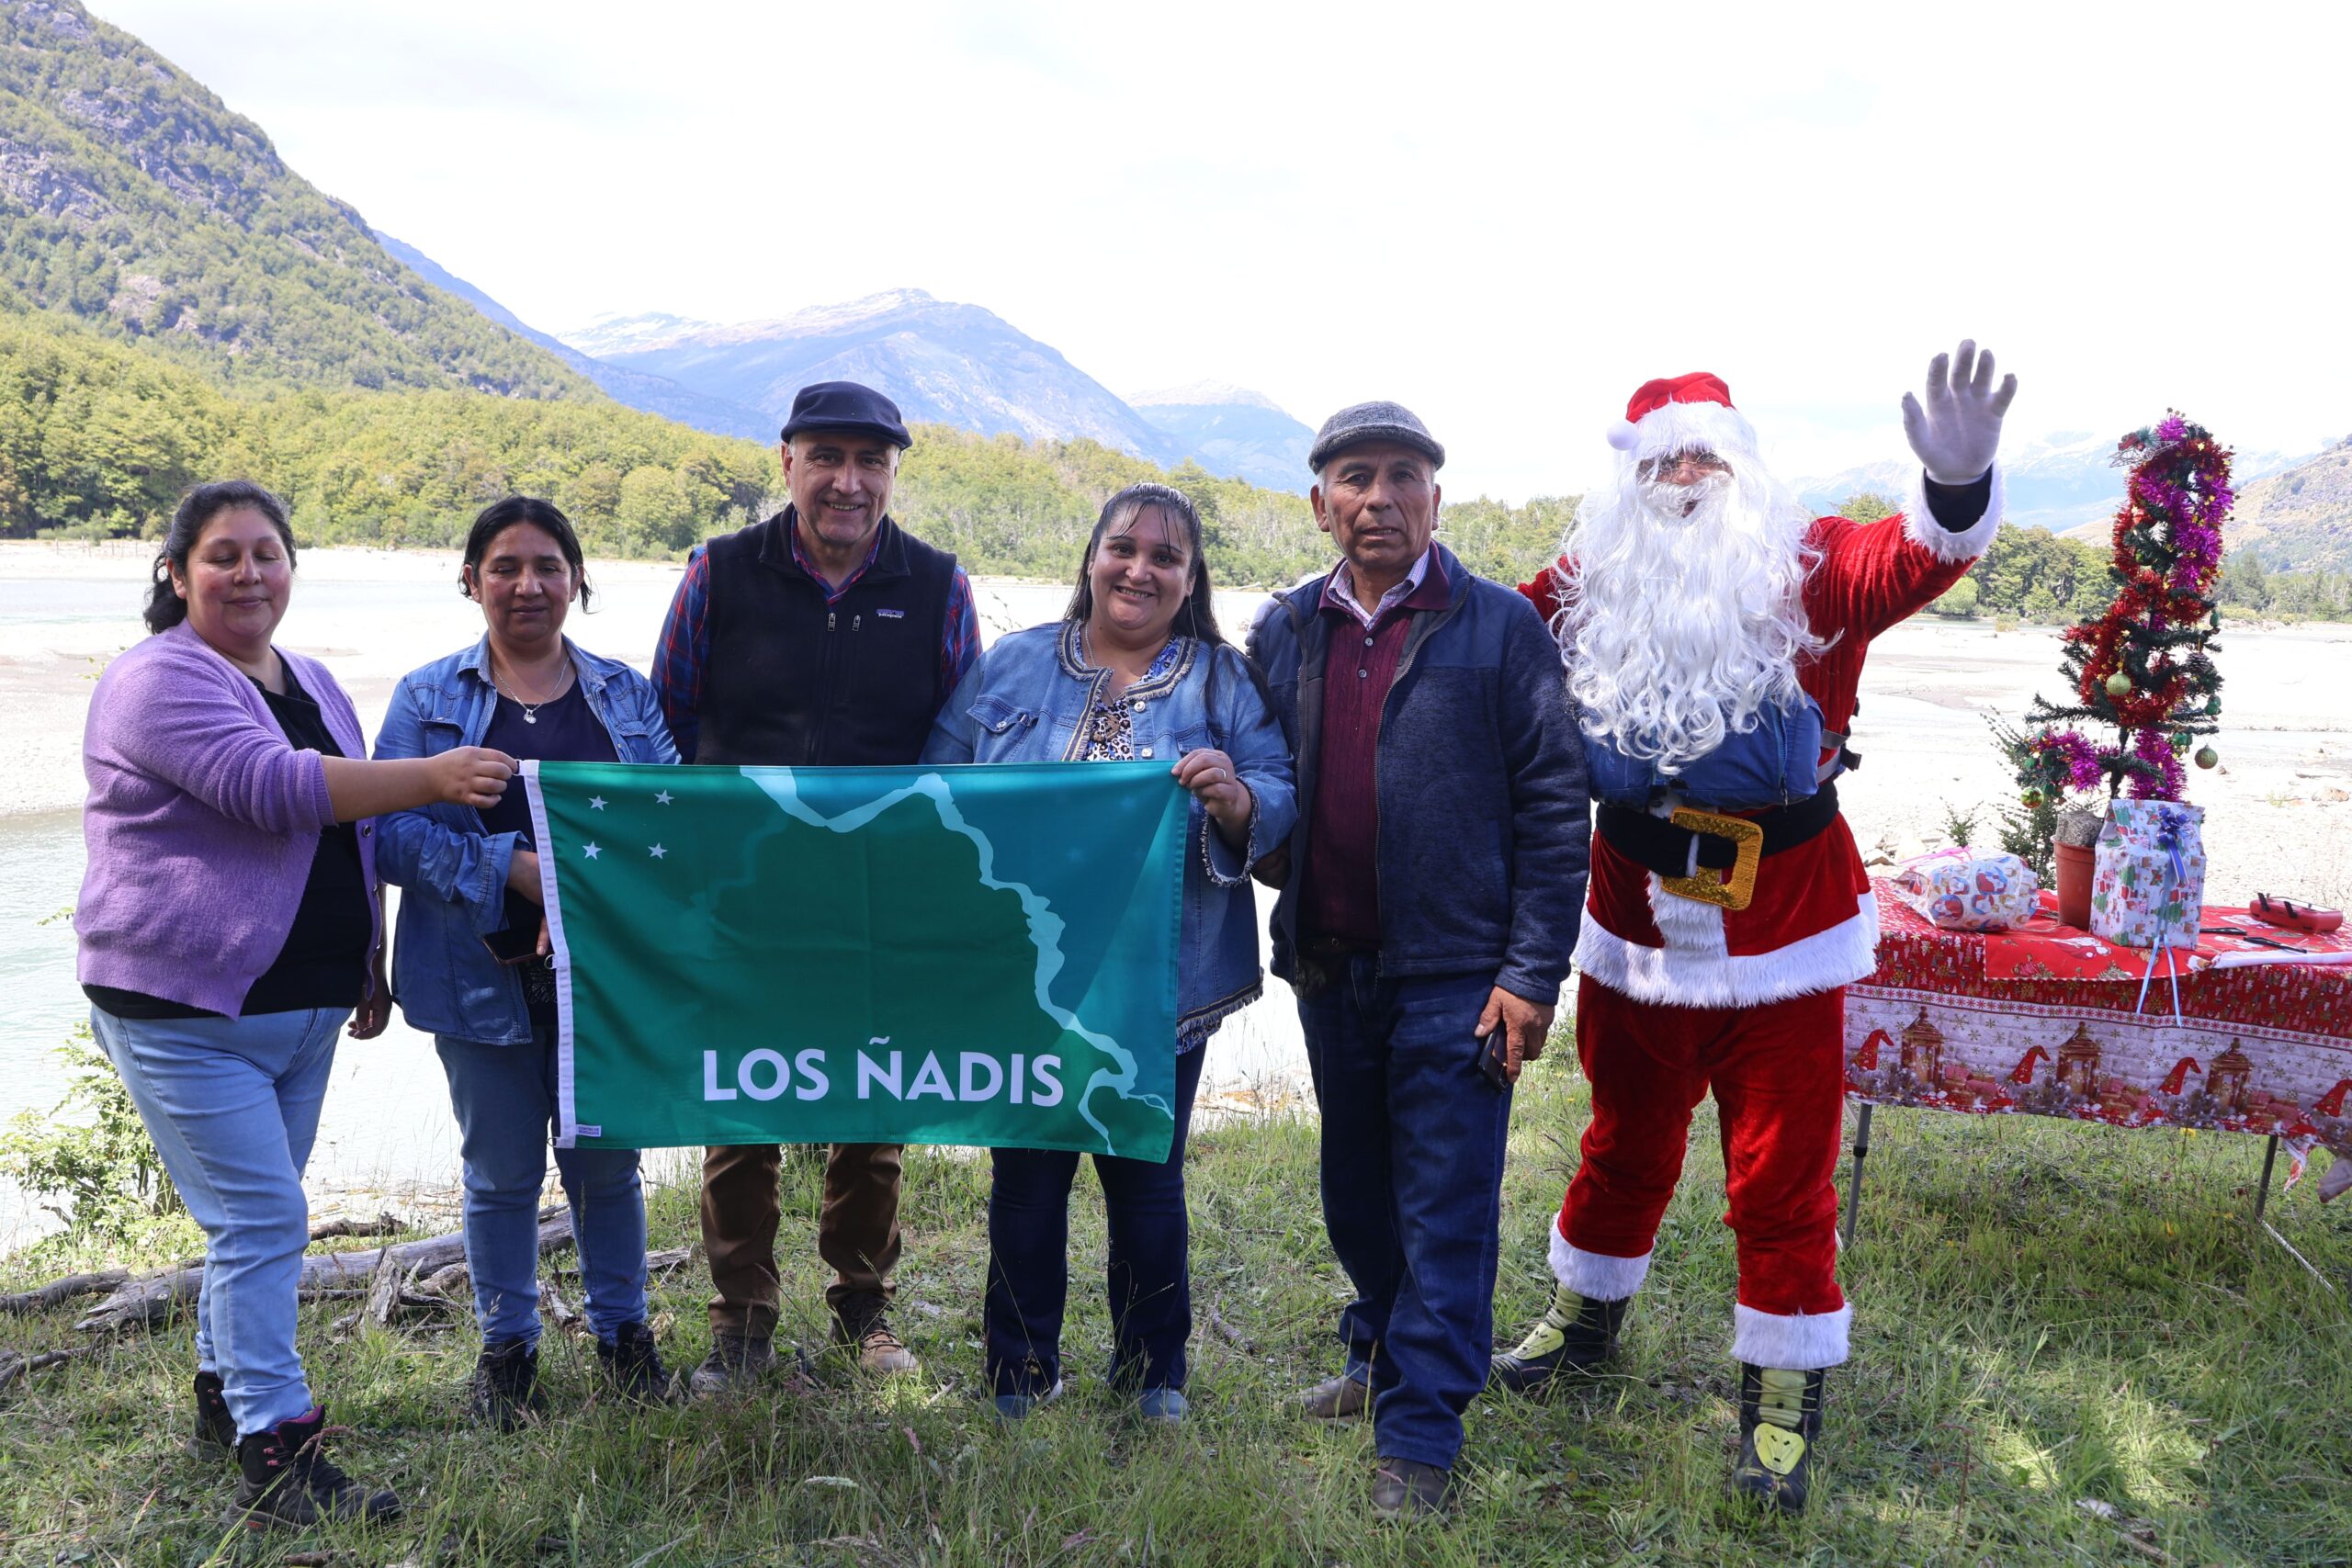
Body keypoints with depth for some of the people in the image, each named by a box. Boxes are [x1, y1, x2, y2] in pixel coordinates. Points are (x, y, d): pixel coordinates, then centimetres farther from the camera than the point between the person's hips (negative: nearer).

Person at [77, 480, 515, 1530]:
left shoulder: (311, 682, 14)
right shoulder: (161, 680, -12)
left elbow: (349, 832, 22)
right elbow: (270, 787, -27)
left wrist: (369, 969, 23)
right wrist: (432, 778, -29)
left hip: (304, 1007, 8)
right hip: (187, 1010, -8)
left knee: (258, 1214, 17)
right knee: (261, 1217, -11)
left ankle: (224, 1389, 34)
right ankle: (275, 1460, -7)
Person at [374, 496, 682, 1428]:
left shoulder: (626, 694, 7)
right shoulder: (426, 698, 2)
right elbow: (392, 833, -7)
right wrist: (515, 867, -20)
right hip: (483, 975, -1)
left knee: (605, 1164, 12)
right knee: (501, 1173, 10)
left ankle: (622, 1332, 31)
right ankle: (506, 1348, 28)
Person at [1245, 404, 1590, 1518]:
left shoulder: (1500, 628, -6)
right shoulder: (1284, 632, 7)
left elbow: (1555, 807, -7)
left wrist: (1531, 972, -11)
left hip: (1455, 975, -5)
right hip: (1329, 967, 5)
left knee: (1444, 1211, 2)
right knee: (1356, 1193, 19)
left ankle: (1419, 1438, 13)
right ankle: (1381, 1356, 41)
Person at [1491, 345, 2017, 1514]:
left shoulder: (1805, 570, -8)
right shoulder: (1589, 585, 0)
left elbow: (1912, 560, -25)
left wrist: (1956, 485, -46)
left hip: (1782, 935, -2)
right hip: (1637, 929, 3)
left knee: (1782, 1180, 6)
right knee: (1625, 1149, 21)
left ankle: (1781, 1406, 24)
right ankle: (1584, 1318, 44)